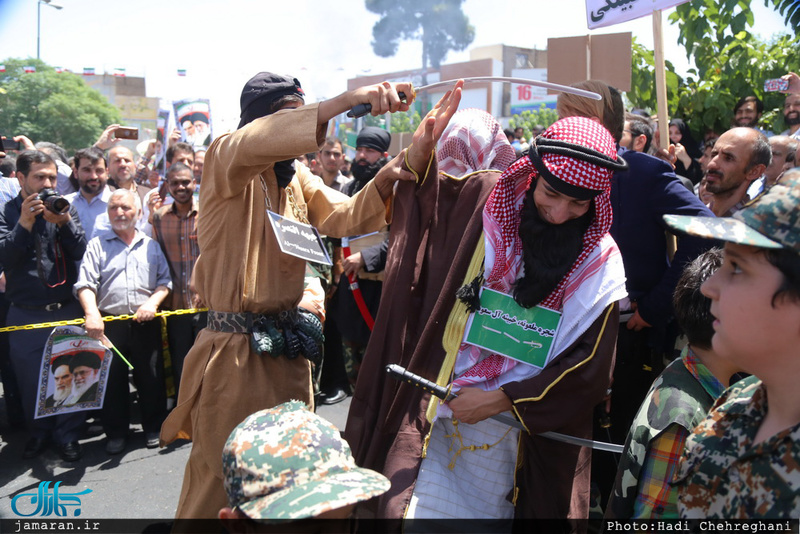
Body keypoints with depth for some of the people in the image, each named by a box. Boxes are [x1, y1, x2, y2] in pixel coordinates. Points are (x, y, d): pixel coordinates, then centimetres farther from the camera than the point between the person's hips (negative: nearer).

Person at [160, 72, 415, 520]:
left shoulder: (299, 177, 11)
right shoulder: (224, 159, -10)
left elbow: (343, 217, 0)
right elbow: (257, 141, -33)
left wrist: (383, 181, -19)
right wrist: (348, 99, -40)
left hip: (287, 344, 7)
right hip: (233, 350, -7)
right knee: (221, 477, 5)